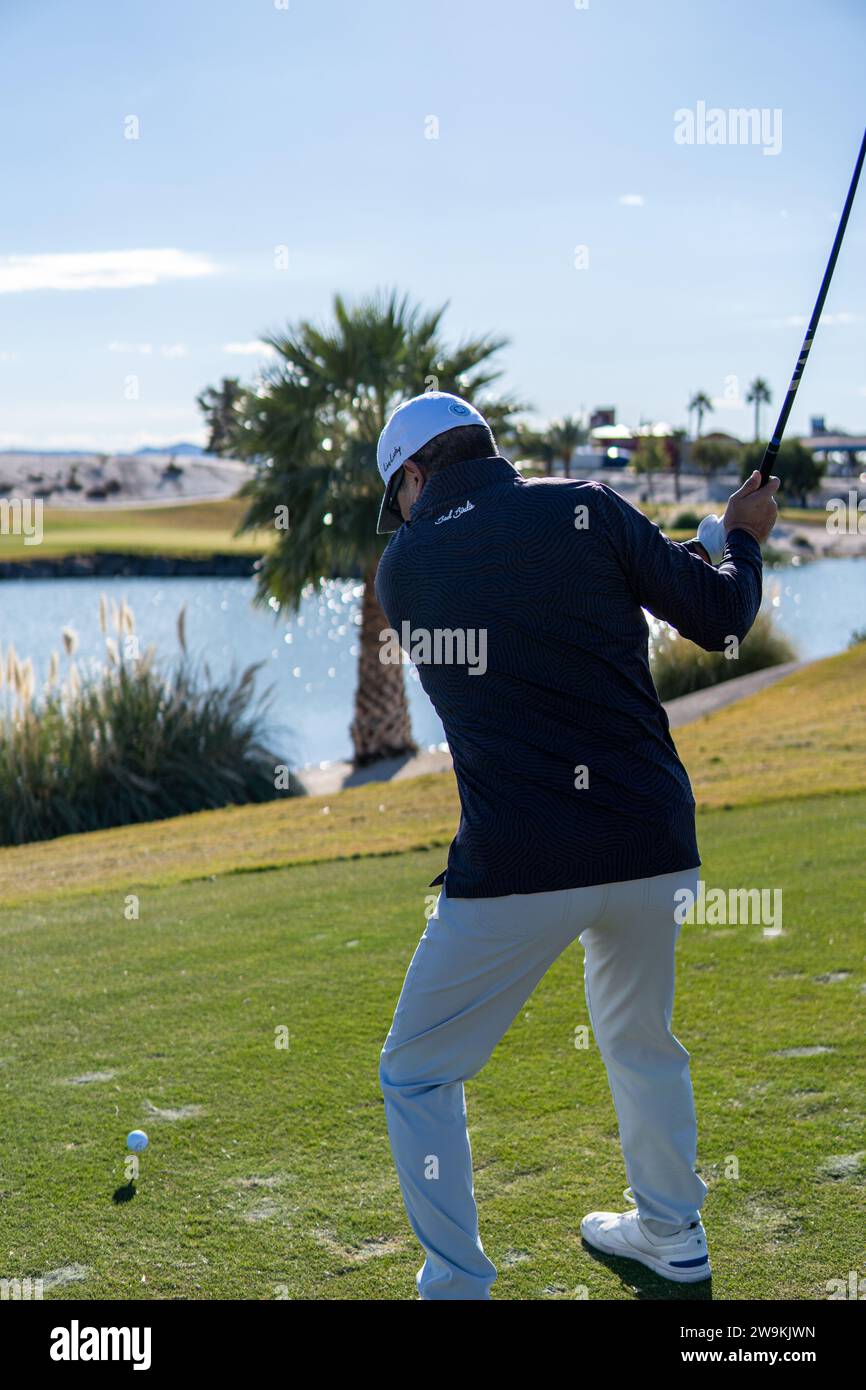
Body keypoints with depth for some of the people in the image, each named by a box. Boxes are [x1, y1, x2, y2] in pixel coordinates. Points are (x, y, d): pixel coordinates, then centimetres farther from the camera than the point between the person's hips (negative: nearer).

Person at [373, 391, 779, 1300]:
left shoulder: (403, 565, 2)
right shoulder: (588, 510, -1)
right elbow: (720, 621, 3)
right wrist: (742, 537, 24)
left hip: (519, 865, -3)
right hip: (654, 847, 3)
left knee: (417, 1075, 14)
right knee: (641, 1037, 28)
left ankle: (457, 1285, 14)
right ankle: (672, 1236, 44)